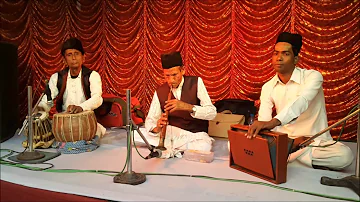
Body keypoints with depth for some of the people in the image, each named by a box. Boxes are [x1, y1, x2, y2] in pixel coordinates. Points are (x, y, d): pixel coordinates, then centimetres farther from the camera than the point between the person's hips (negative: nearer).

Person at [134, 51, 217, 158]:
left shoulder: (196, 83, -7)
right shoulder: (160, 91, 0)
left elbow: (212, 113, -15)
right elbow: (150, 119, -1)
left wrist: (187, 107, -32)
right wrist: (156, 128, -26)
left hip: (195, 135, -2)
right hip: (171, 133, 2)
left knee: (204, 147, -37)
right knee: (135, 134, -21)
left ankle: (171, 149, -12)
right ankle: (175, 149, -12)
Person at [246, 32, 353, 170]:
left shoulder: (312, 76, -11)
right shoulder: (267, 87, 3)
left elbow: (302, 102, -32)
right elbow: (263, 121, -6)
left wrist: (274, 121, -49)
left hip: (315, 142, -4)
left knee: (345, 155, -34)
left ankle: (285, 154, -16)